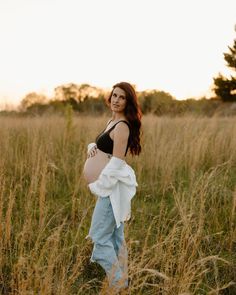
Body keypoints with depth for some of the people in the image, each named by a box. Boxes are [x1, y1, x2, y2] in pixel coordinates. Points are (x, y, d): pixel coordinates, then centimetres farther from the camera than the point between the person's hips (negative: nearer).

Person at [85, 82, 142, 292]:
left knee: (101, 237, -8)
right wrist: (92, 147, 0)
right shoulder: (112, 121, 12)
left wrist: (99, 185, -15)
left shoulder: (122, 126, -17)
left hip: (113, 185, -10)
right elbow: (102, 145, 23)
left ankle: (118, 284, -1)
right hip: (112, 185, 10)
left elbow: (116, 162, -21)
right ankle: (122, 282, 26)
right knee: (116, 237, 16)